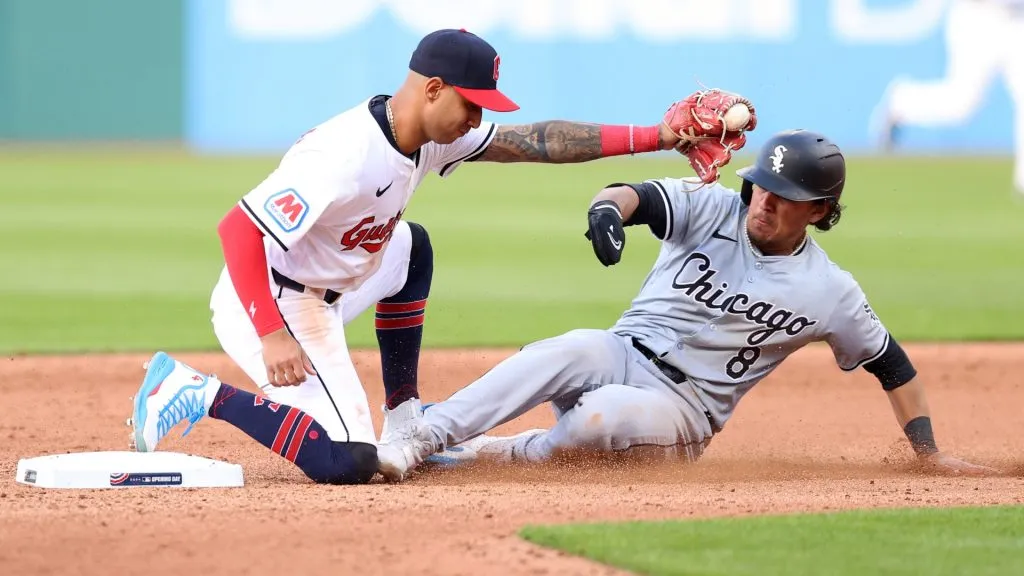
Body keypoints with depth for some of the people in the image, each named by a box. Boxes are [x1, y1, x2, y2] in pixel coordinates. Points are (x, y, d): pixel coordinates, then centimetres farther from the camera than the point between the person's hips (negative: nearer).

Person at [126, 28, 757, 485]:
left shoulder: (432, 137, 1)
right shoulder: (347, 155, -28)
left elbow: (535, 142, 6)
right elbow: (237, 229, -31)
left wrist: (657, 137, 2)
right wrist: (273, 336, -36)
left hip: (319, 293, 10)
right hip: (271, 305, -10)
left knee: (409, 248, 25)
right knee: (350, 461, -19)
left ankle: (405, 421, 26)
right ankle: (204, 394, -9)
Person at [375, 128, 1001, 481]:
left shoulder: (829, 292, -2)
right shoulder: (712, 208, -2)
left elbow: (893, 365, 8)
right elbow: (638, 195, -20)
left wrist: (930, 453, 3)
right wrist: (610, 208, -45)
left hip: (686, 409, -1)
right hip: (625, 355, 1)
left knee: (603, 414, -38)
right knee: (574, 350, -36)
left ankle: (492, 453, -19)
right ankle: (422, 437, -41)